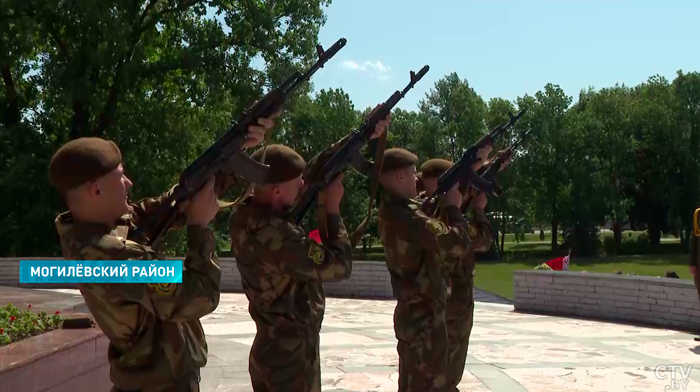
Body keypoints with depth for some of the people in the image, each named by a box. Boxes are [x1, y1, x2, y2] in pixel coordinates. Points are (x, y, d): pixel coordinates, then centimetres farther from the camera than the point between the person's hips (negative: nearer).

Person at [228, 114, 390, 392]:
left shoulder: (247, 212, -4)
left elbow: (312, 171, 4)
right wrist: (332, 207, -12)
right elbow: (339, 266, -21)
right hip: (292, 358, -9)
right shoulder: (275, 235, -31)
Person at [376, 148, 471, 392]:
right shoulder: (406, 215, -25)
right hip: (425, 316, -10)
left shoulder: (389, 211, 6)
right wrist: (454, 207, -10)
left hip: (413, 312, 10)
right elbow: (458, 244, -25)